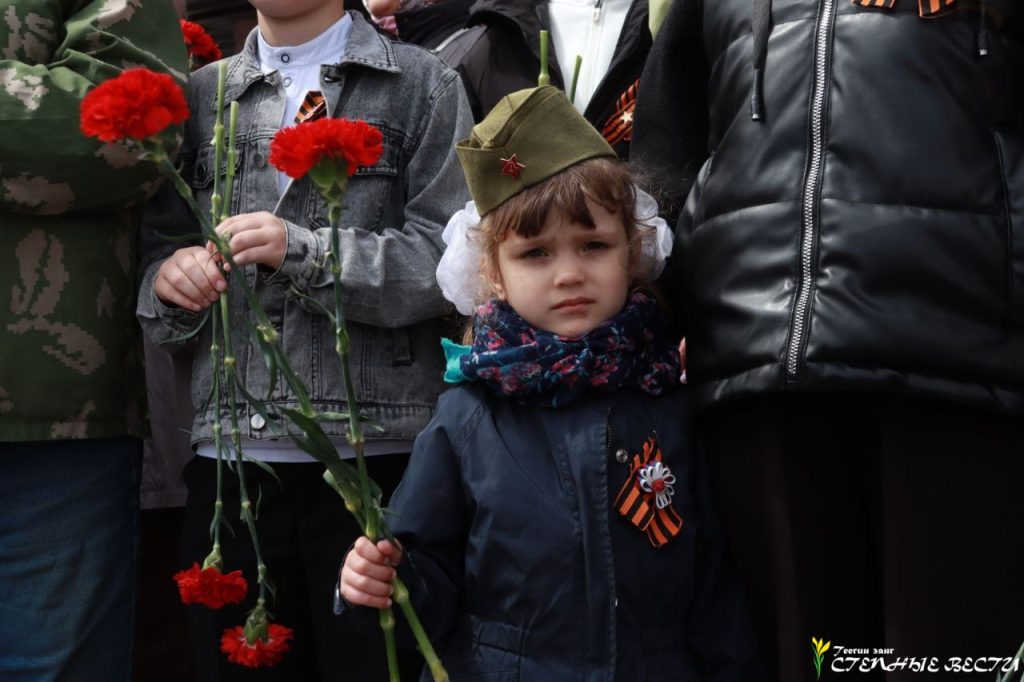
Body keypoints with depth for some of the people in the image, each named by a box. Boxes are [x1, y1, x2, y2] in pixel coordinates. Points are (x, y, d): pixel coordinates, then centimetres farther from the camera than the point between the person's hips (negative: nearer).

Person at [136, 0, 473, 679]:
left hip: (376, 452, -3)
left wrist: (304, 251, -14)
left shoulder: (423, 83, 5)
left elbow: (458, 257, -6)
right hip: (228, 452, 3)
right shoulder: (201, 94, 16)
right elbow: (155, 250, 16)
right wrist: (168, 278, -6)